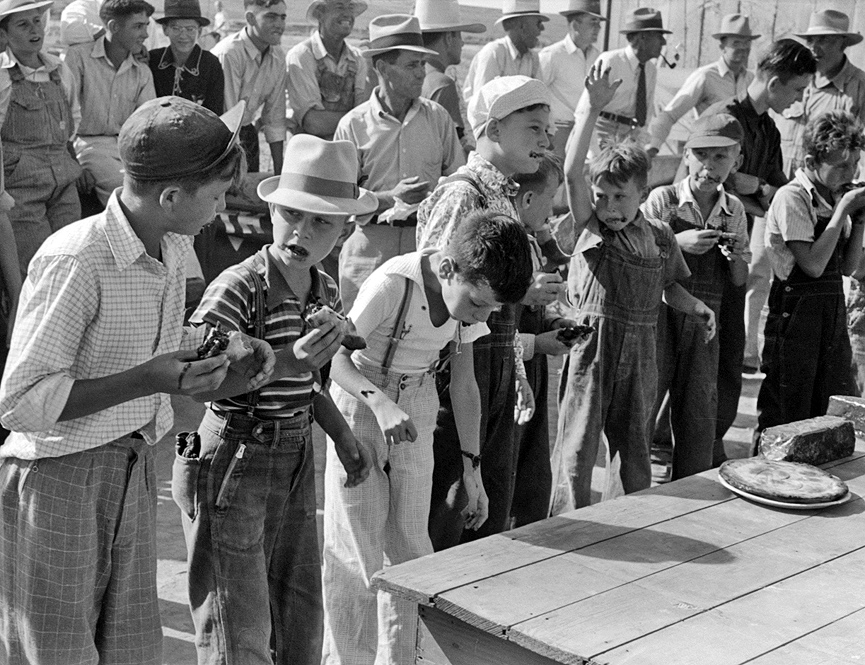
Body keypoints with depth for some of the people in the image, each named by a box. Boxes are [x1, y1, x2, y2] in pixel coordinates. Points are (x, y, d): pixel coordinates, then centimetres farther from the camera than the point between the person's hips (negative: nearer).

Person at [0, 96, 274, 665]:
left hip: (134, 467, 7)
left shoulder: (173, 246, 1)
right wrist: (149, 380, -29)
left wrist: (232, 350, -1)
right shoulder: (75, 261, -24)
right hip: (58, 478, -7)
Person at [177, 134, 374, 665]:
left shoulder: (327, 292, 2)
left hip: (295, 462, 7)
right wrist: (283, 362, -36)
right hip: (233, 465, -7)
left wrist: (343, 436, 9)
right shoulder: (238, 287, -20)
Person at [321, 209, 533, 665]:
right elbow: (339, 360, -21)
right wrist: (380, 403, -39)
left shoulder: (470, 292, -8)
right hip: (360, 405, -5)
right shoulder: (391, 285, -28)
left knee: (409, 550, 8)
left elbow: (464, 383, 2)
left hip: (416, 410, 5)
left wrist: (472, 467, 3)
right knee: (355, 554, -1)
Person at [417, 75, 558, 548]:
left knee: (494, 500, 16)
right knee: (446, 506, 1)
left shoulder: (507, 197, 13)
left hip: (499, 363, 9)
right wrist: (519, 292, -20)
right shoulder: (461, 194, -14)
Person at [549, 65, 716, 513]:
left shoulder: (658, 236, 4)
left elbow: (670, 287, 19)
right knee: (576, 453, -1)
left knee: (634, 453, 15)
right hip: (590, 348, -3)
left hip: (638, 353, 3)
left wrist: (697, 308, 0)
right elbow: (572, 172, -19)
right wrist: (591, 108, -26)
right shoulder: (587, 226, -5)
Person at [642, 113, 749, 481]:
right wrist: (678, 242, -19)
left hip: (704, 321, 4)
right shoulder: (662, 199, -4)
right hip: (659, 316, -4)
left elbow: (740, 281, 14)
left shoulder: (734, 209, 8)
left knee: (699, 417, 8)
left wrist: (736, 255, -7)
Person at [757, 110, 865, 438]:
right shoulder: (792, 197, -13)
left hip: (834, 311, 8)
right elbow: (813, 264, -20)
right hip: (796, 313, -7)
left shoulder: (837, 197, 10)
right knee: (784, 420, 0)